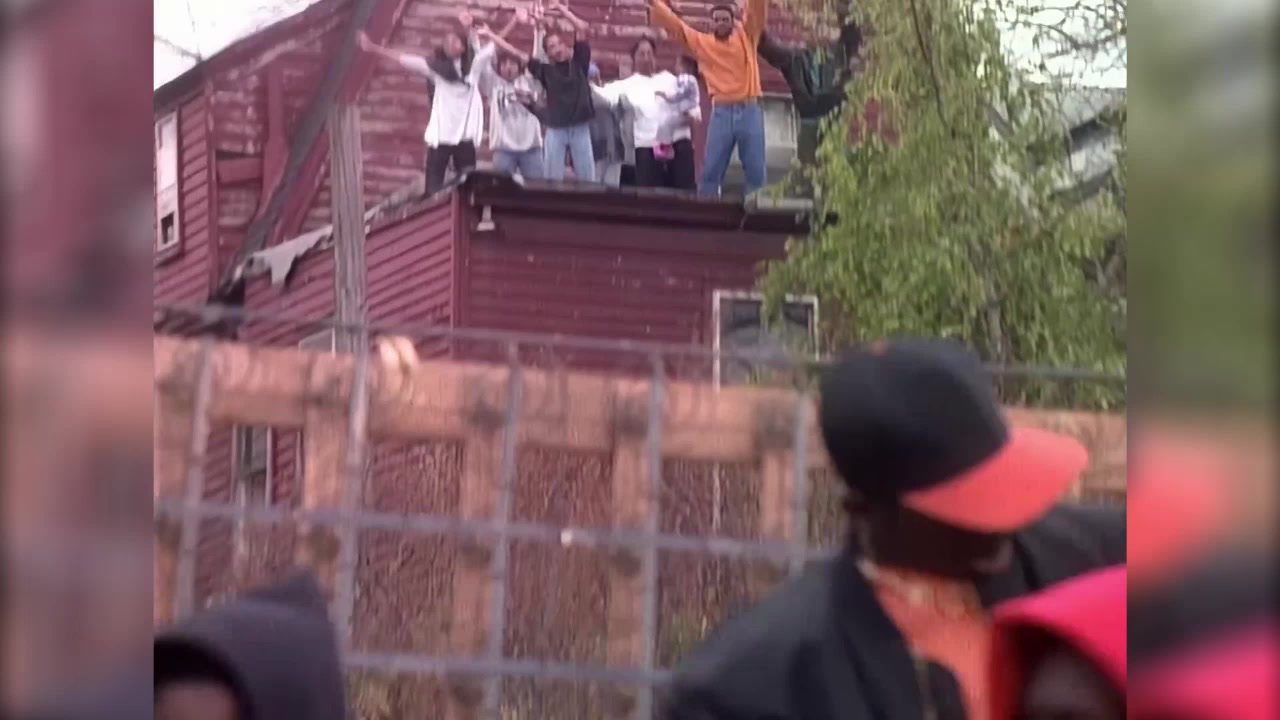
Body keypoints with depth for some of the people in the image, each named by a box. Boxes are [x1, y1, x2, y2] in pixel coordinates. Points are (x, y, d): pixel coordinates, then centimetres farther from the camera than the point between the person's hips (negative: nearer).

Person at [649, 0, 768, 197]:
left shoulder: (746, 36, 7)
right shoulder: (702, 43, 8)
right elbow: (674, 24, 9)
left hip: (750, 111, -1)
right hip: (721, 113, 1)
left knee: (755, 170, 2)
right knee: (711, 170, 0)